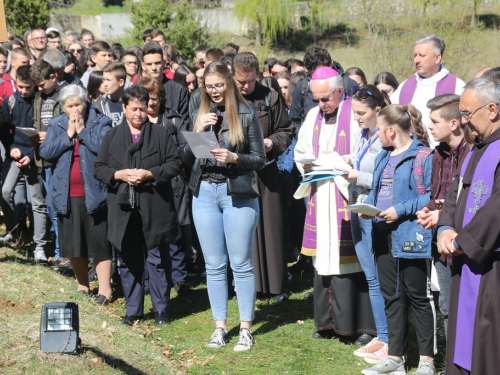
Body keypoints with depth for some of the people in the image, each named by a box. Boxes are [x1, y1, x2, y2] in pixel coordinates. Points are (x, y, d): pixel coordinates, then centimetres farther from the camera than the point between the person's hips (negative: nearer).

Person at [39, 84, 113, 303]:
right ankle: (82, 286, 24)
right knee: (73, 244, 11)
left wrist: (82, 131, -12)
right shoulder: (56, 125, 8)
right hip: (66, 194, 4)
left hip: (93, 192, -4)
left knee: (99, 242, -3)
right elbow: (45, 152, -4)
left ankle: (104, 289, 1)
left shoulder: (100, 122, -1)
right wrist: (68, 135, -10)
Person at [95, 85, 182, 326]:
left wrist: (149, 174, -13)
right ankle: (133, 310, 19)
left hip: (155, 208, -2)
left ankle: (161, 309, 13)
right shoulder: (112, 137, 10)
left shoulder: (161, 135, 4)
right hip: (123, 208, 2)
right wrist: (119, 174, -11)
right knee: (128, 261, 9)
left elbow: (175, 164, -1)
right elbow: (98, 168, 7)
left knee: (157, 260, 2)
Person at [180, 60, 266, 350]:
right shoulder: (200, 115, 10)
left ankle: (246, 328, 10)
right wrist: (198, 131, -7)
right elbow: (187, 158, 8)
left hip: (238, 194, -4)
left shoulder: (246, 115, -3)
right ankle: (220, 326, 17)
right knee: (214, 264, 9)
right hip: (205, 193, 4)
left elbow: (260, 160, -3)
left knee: (241, 263, 1)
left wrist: (234, 157, -20)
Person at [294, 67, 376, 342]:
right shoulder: (313, 116, 15)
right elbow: (300, 151, 22)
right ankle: (328, 321, 16)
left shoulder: (356, 113, -6)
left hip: (349, 196, -6)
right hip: (320, 196, 6)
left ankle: (363, 324, 1)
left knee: (350, 258, -6)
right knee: (323, 258, 7)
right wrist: (306, 165, 0)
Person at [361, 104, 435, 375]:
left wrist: (401, 210, -21)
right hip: (384, 237, 8)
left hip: (411, 238, -8)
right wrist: (368, 207, 1)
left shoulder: (423, 157, -13)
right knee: (391, 297, 13)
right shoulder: (383, 157, 14)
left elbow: (432, 196, -18)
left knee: (418, 297, 1)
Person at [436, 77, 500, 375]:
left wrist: (462, 241, -14)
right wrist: (446, 229, 0)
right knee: (464, 347, 13)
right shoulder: (476, 150, 17)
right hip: (468, 264, 9)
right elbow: (455, 194, 19)